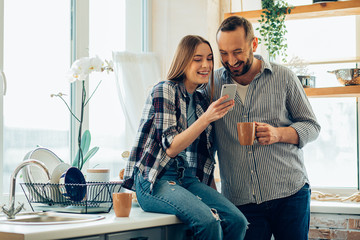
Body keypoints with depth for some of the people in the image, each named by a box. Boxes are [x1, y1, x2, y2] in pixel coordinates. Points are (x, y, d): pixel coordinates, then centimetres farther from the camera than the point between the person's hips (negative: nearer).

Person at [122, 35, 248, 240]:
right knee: (209, 222, -31)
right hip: (154, 181, -6)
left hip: (188, 179, 7)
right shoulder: (165, 90, -5)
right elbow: (170, 148, -14)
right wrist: (206, 118, -21)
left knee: (237, 221, -19)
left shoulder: (201, 100, 16)